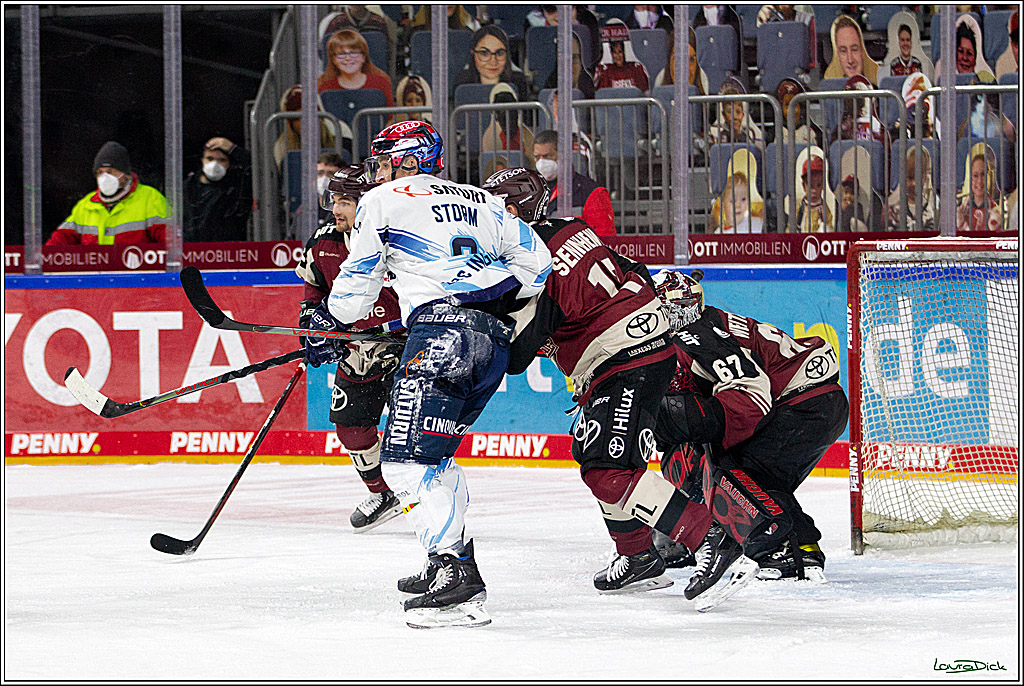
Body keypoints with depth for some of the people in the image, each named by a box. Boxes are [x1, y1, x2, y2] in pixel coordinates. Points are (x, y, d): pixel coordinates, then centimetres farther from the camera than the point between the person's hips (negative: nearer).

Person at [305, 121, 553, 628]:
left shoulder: (384, 202, 12)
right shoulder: (481, 201, 27)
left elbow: (358, 280, 16)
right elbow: (536, 259, 20)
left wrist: (324, 326, 32)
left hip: (444, 328, -8)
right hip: (494, 340, 8)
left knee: (407, 459, -11)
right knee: (430, 453, 22)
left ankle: (457, 577, -24)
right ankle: (452, 565, 21)